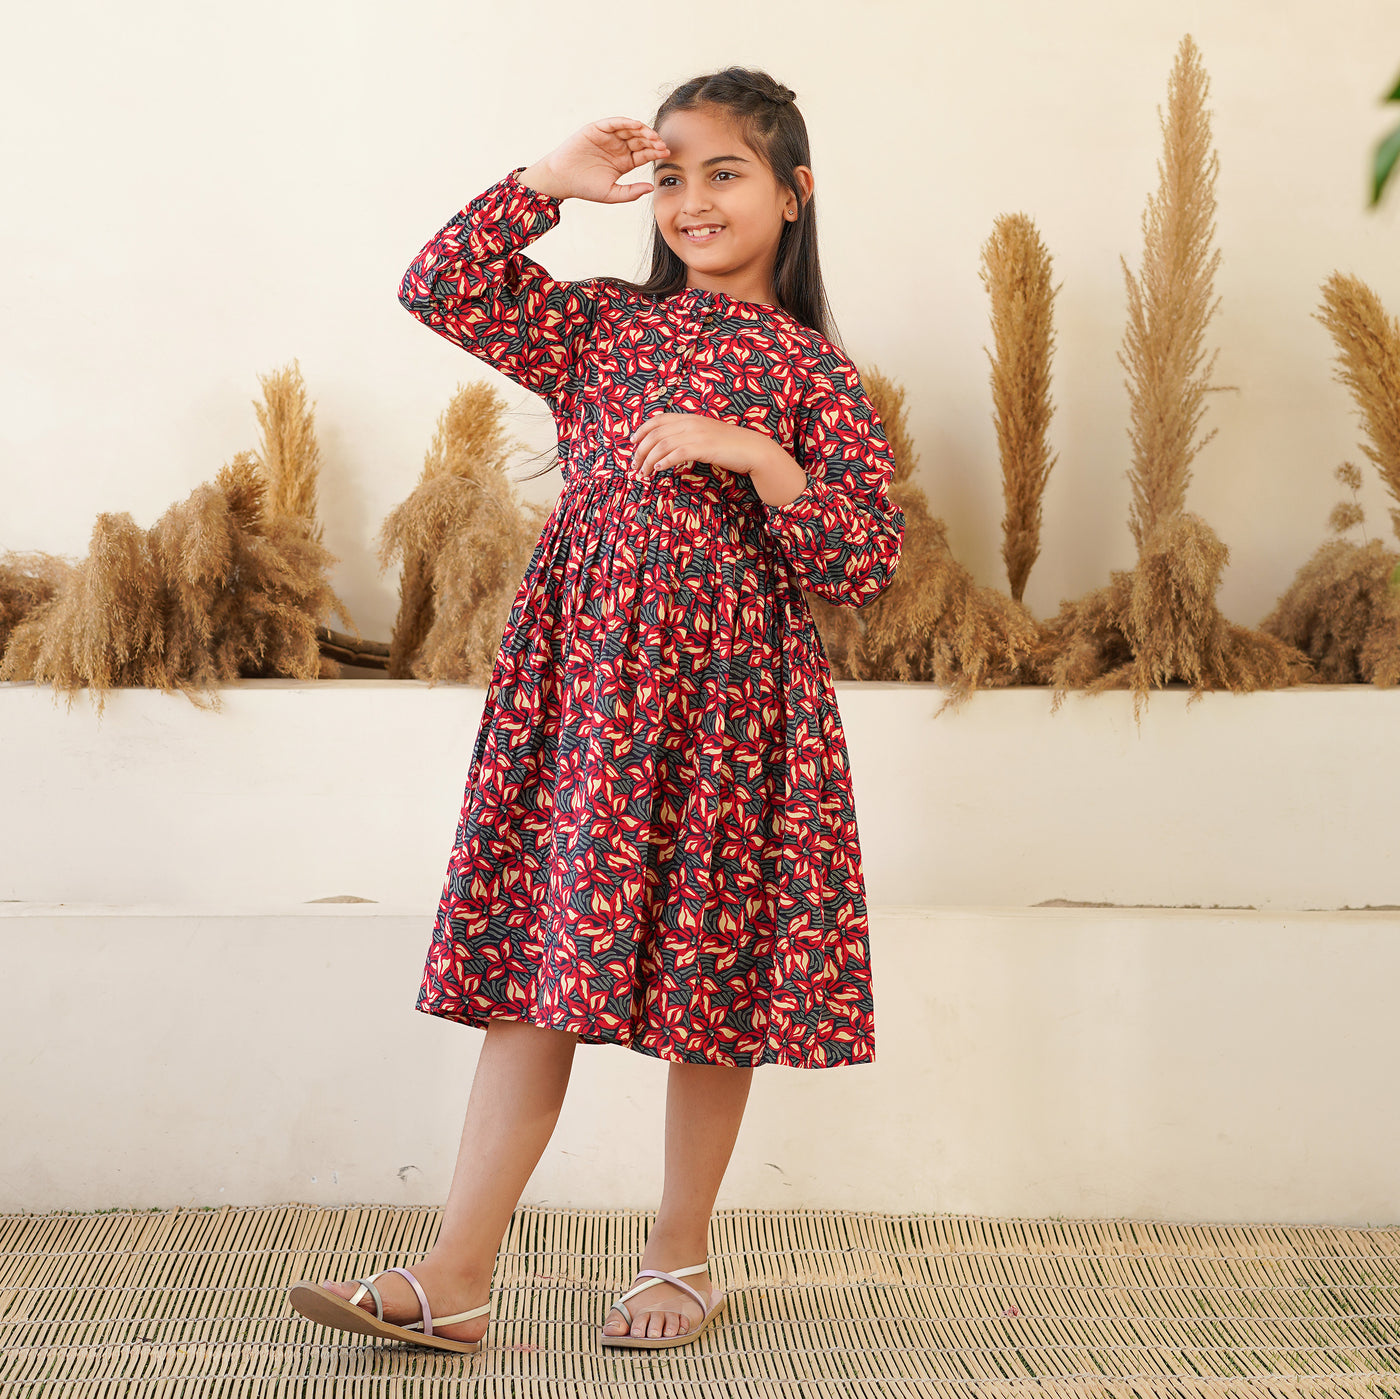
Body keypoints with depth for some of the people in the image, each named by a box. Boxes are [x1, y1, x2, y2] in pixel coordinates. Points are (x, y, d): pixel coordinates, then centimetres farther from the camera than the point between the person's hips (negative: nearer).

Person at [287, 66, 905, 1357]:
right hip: (578, 686, 2)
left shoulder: (813, 373, 3)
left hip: (726, 700, -2)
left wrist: (754, 456, -16)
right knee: (539, 966, 0)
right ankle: (455, 1279, 2)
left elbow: (868, 557, -4)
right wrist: (552, 182, 2)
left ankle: (681, 1258, 22)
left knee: (711, 976, 6)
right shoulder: (603, 327, 12)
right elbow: (440, 288, 5)